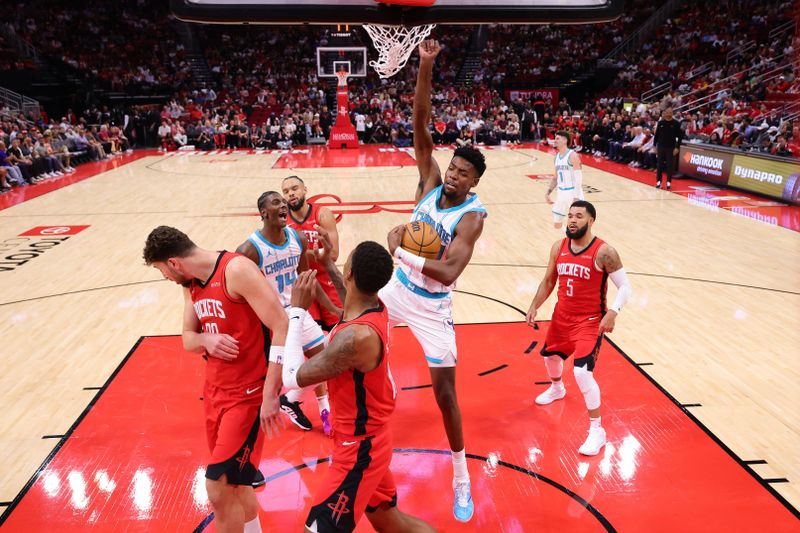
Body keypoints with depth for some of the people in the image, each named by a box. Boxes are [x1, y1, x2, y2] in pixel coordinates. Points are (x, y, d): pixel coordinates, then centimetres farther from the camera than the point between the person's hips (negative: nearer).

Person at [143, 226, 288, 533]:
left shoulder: (237, 270, -19)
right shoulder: (191, 284, 8)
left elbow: (282, 327, -23)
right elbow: (188, 339, 14)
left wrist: (269, 395, -23)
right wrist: (206, 340, -12)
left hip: (249, 393, -8)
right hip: (215, 391, 8)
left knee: (219, 488, -6)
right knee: (233, 482, 19)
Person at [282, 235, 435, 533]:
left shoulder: (356, 337, -33)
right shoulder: (375, 307, -7)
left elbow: (293, 378, -23)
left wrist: (297, 310, -19)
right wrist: (328, 264, 19)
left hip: (359, 448, -9)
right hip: (370, 438, 9)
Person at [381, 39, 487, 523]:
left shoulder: (472, 215, -21)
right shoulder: (431, 181, -7)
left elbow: (448, 274, -32)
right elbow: (421, 125, -16)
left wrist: (399, 248, -32)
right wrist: (426, 67, -25)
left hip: (432, 305, -5)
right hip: (397, 288, 5)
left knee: (445, 392, 0)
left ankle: (462, 479, 19)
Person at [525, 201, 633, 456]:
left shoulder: (603, 252, -19)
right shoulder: (558, 247, -2)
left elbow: (626, 287, -16)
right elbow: (548, 281, 10)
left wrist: (613, 311, -32)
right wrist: (534, 306, 1)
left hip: (590, 321, -6)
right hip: (562, 316, 7)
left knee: (582, 372, -19)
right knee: (550, 355, 25)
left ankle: (597, 430, -1)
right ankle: (557, 388, 61)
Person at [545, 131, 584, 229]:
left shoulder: (572, 155, -14)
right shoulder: (557, 157, 11)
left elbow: (578, 178, -19)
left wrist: (576, 198, -26)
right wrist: (548, 192, 10)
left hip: (573, 192, -8)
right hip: (561, 192, 8)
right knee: (557, 224, 10)